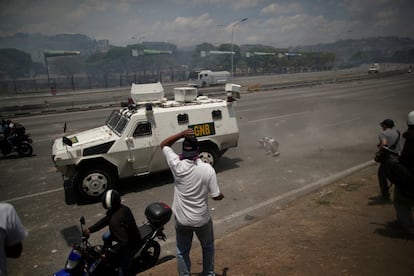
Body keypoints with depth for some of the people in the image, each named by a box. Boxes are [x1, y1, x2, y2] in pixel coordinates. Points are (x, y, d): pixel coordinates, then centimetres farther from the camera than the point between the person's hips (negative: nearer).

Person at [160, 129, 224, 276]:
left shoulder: (177, 165, -19)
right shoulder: (207, 169, -21)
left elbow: (163, 145, -4)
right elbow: (216, 196, -14)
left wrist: (181, 134, -16)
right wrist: (222, 196, 10)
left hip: (182, 220, 0)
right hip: (202, 219, 0)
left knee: (182, 251, 23)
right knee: (208, 247, 28)